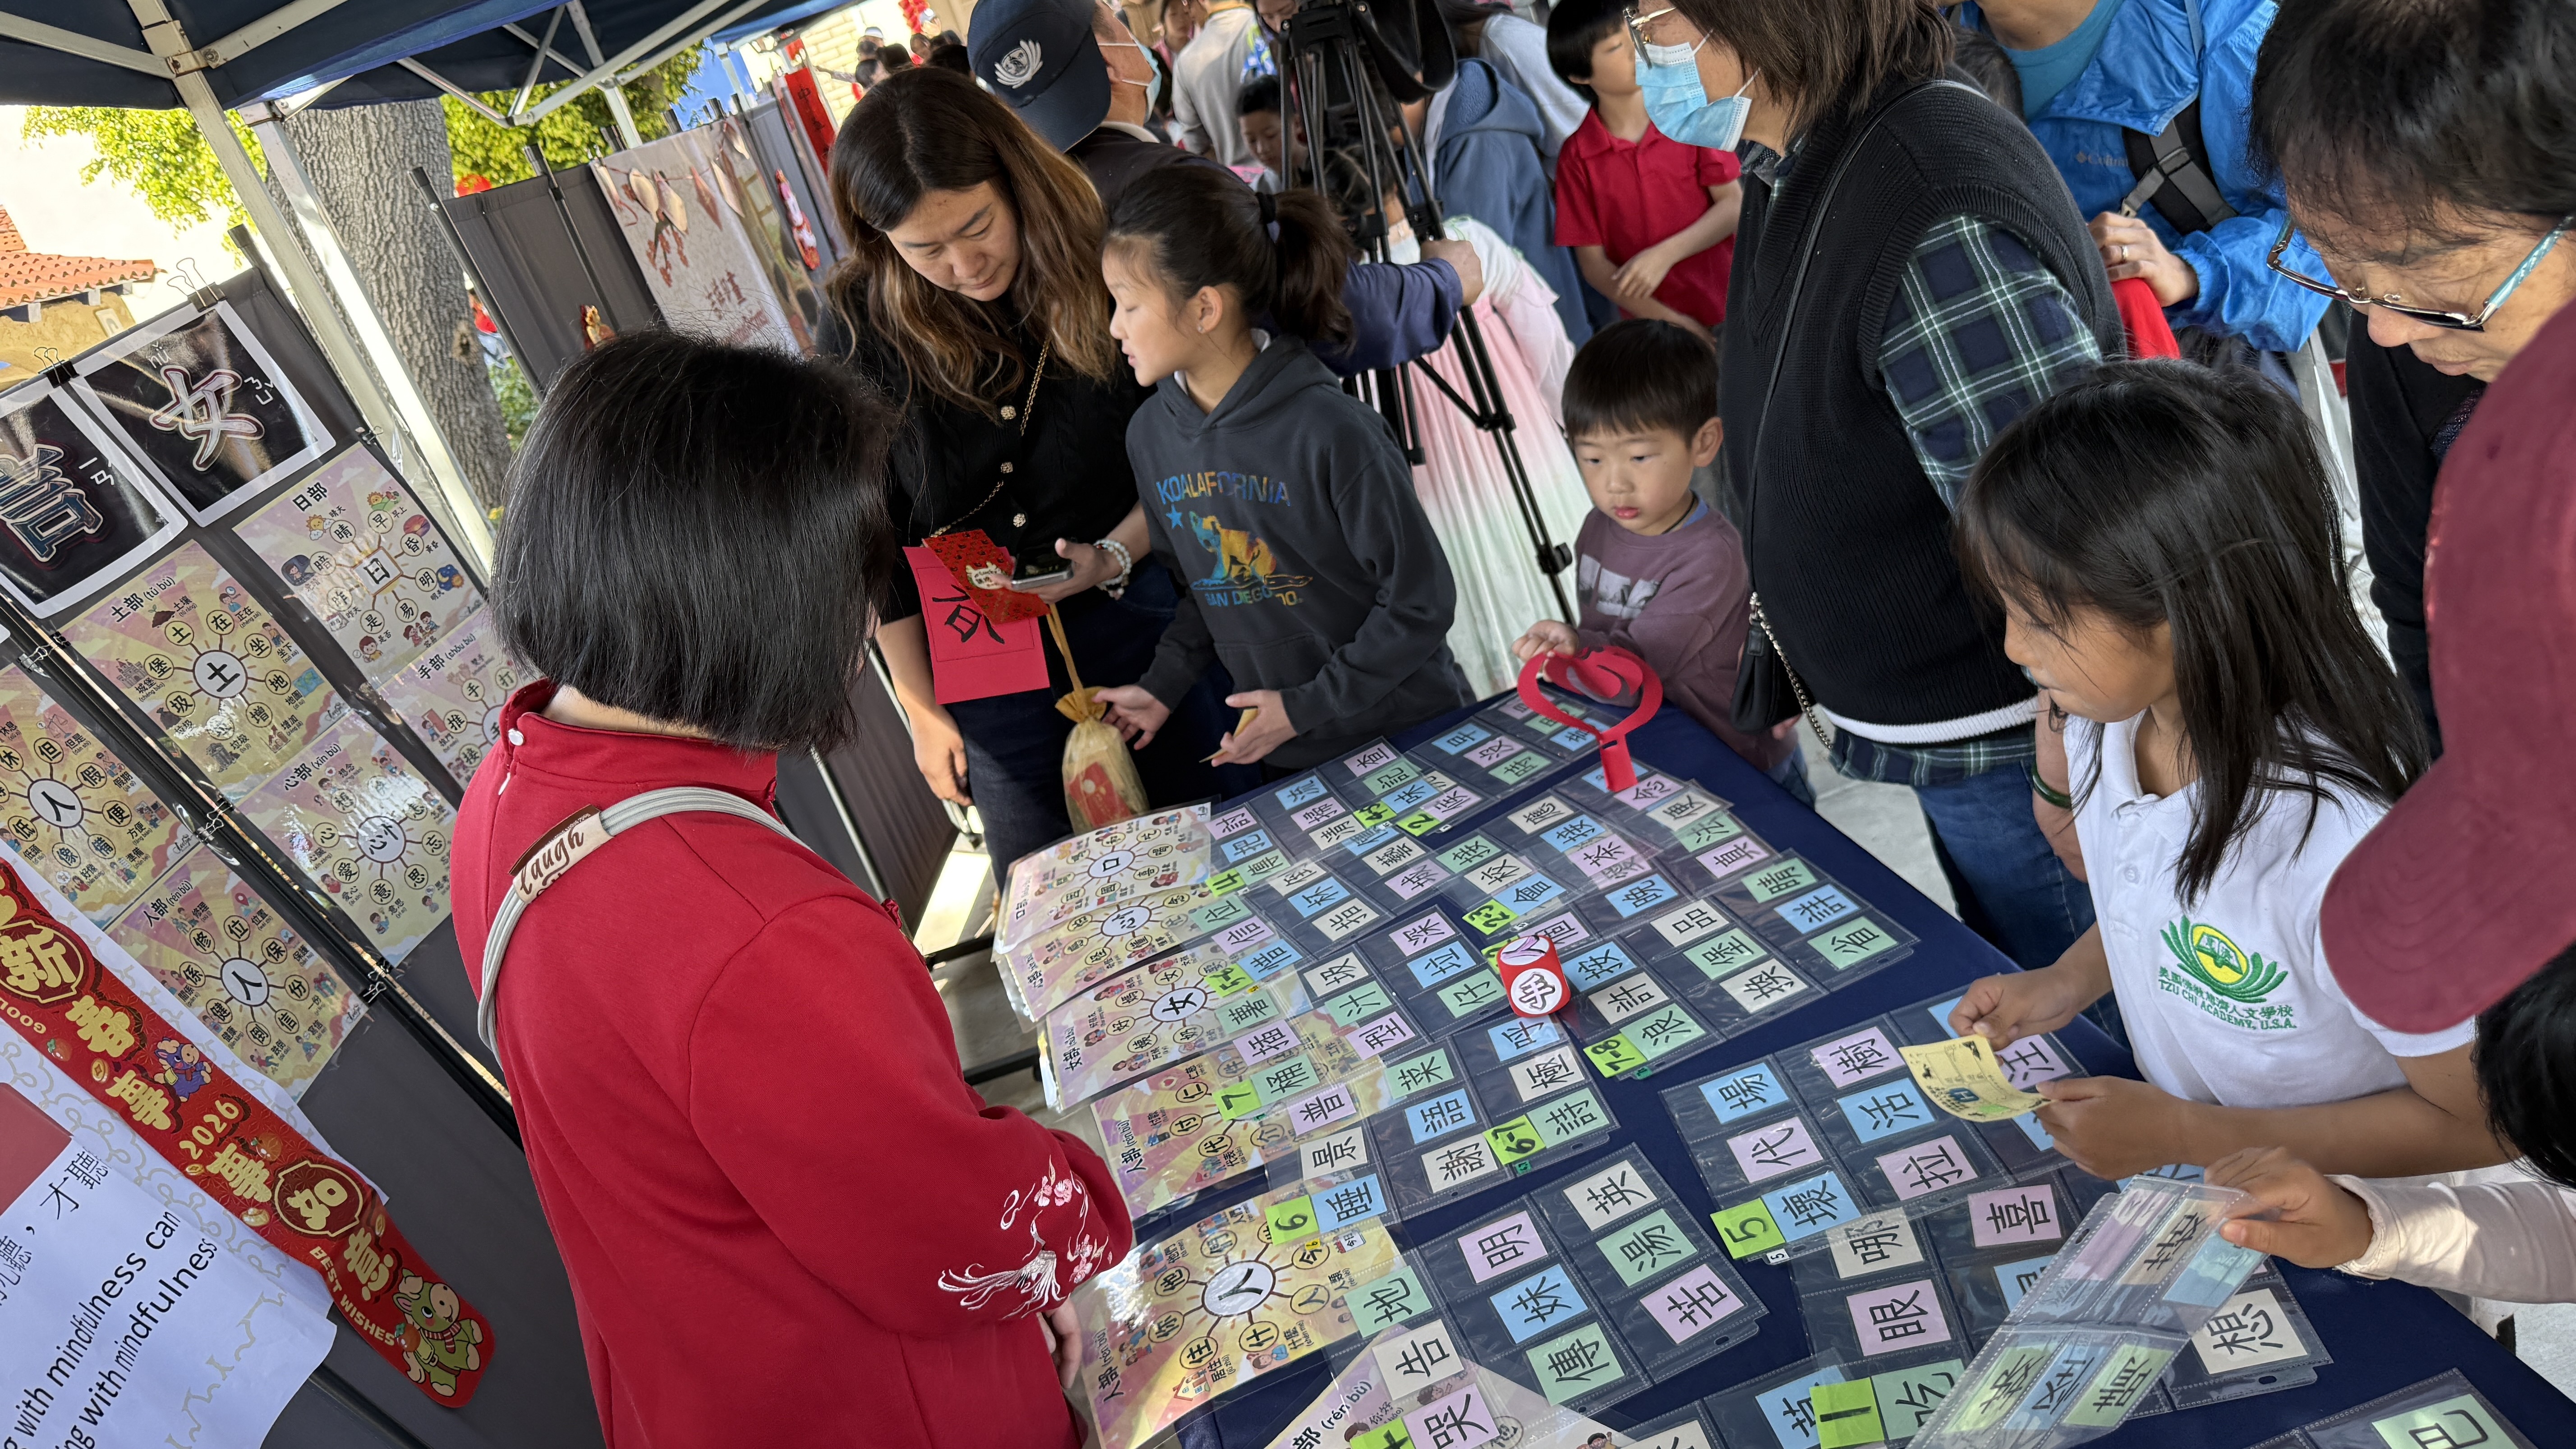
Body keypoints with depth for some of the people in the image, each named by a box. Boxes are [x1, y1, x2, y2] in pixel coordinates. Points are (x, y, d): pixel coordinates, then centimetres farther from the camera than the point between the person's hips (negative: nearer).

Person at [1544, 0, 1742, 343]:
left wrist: (1665, 255, -18)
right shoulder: (1577, 158, -5)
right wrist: (1672, 323, -12)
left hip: (1727, 315, 1)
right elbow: (1593, 264, -5)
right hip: (1653, 332, -1)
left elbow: (1734, 205, -2)